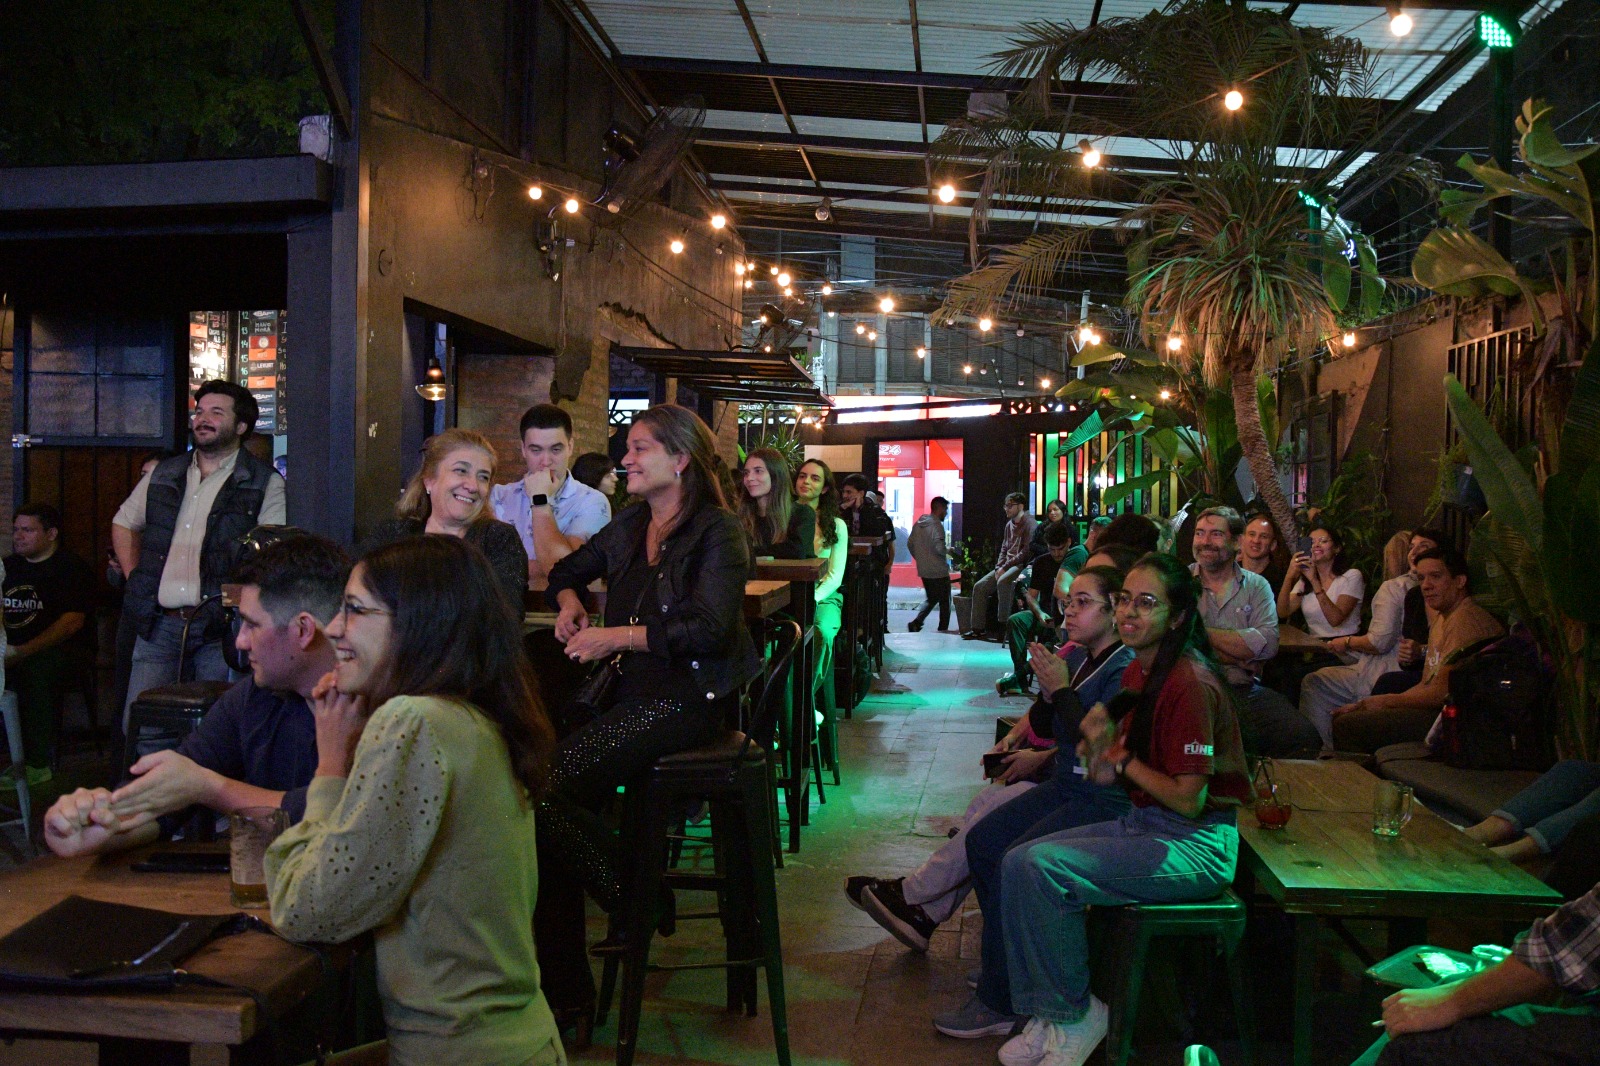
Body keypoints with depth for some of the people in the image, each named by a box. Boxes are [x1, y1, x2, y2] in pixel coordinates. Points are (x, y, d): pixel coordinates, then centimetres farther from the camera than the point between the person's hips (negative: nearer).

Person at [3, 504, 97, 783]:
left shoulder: (72, 568, 0)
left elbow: (72, 621, -12)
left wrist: (24, 652, -22)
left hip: (65, 650, -5)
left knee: (36, 668, -37)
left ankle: (37, 764, -31)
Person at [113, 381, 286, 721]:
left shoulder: (265, 483, -1)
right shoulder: (163, 475, 15)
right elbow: (124, 523, 29)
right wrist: (135, 577, 16)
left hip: (219, 627, -4)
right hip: (159, 623, 4)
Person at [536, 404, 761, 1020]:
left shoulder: (718, 531, -4)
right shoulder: (628, 527, 18)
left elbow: (710, 626, -17)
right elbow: (566, 573, 33)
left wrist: (618, 636, -15)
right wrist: (569, 603, 10)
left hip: (685, 699, -6)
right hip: (628, 693, 7)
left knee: (549, 783, -23)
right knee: (554, 807, -16)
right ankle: (563, 982, -7)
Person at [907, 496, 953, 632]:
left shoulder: (918, 524, 7)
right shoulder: (936, 525, -17)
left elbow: (909, 543, 13)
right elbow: (939, 548, -26)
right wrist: (948, 551, -5)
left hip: (923, 571, 7)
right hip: (939, 571, -7)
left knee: (930, 599, 19)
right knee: (944, 602, 7)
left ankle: (915, 623, 2)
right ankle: (942, 631, 10)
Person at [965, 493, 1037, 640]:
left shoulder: (1029, 523, -10)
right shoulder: (1009, 524, 18)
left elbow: (1027, 552, -18)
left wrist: (1005, 567, -16)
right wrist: (998, 568, 2)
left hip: (1021, 566, -9)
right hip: (1006, 567, 9)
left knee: (1003, 582, -36)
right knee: (980, 587, -2)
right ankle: (978, 629, 1)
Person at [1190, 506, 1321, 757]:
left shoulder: (1256, 586, 13)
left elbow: (1268, 643, -4)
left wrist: (1206, 633, -7)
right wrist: (1241, 655, -9)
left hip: (1245, 689, 3)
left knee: (1304, 737, -19)